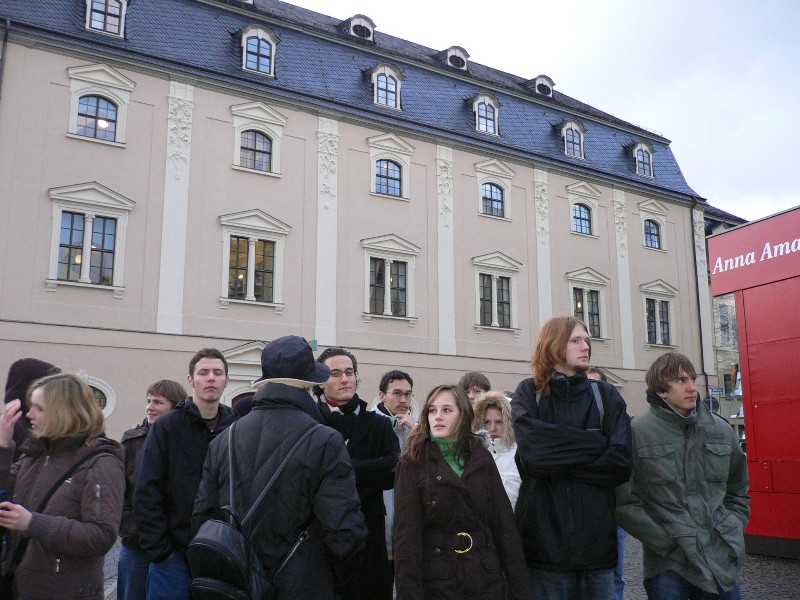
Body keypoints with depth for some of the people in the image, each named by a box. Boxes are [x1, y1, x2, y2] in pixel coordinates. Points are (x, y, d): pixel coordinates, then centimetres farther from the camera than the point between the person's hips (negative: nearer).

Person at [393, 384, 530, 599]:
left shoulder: (481, 458, 4)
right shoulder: (413, 462, -5)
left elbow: (504, 523, 2)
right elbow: (407, 534, -10)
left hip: (487, 579, 3)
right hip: (437, 583, -3)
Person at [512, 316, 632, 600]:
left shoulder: (606, 396, 8)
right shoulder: (529, 393, 3)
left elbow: (620, 462, -6)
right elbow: (533, 452, -15)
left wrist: (558, 461, -10)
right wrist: (597, 443, -9)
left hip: (597, 541, 2)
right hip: (545, 541, -2)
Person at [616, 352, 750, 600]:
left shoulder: (721, 429, 8)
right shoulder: (637, 431, -9)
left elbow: (738, 491, 21)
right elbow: (624, 502, -9)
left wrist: (733, 531, 8)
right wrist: (665, 540, -11)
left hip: (722, 561, 4)